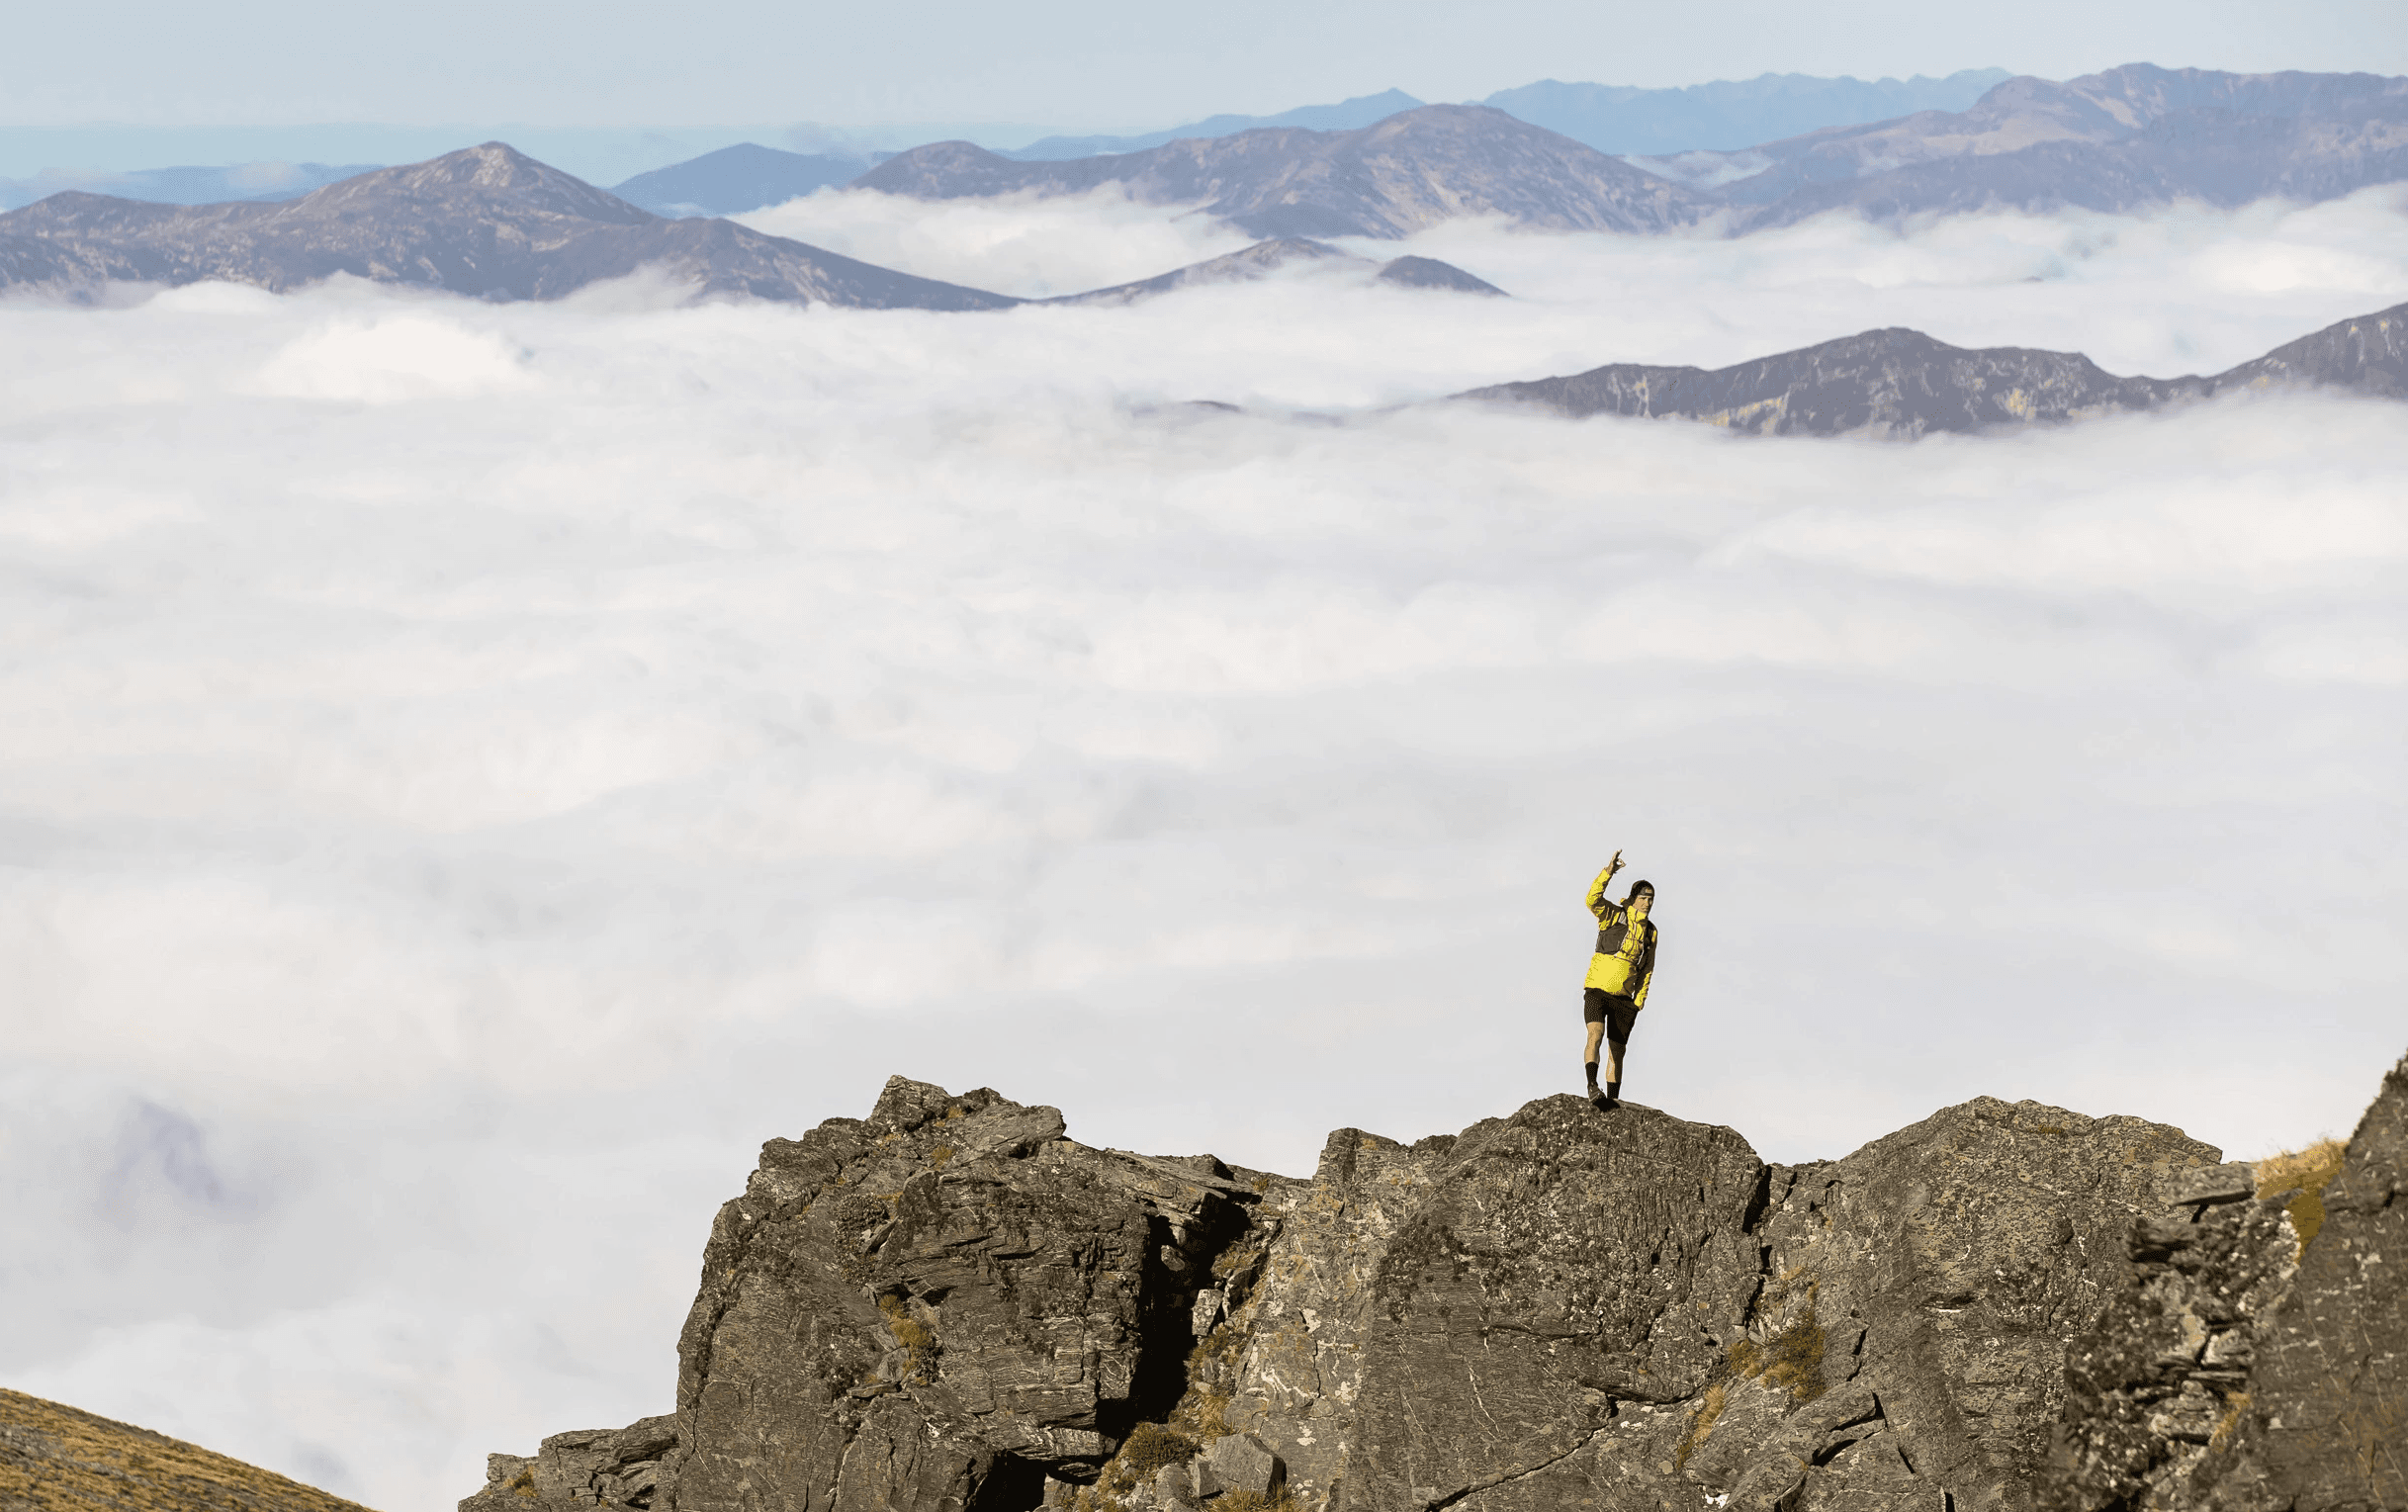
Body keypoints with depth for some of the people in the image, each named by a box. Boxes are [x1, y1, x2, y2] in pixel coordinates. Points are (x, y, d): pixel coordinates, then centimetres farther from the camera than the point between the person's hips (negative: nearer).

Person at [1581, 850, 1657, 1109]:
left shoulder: (1650, 931, 10)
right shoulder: (1613, 915, -2)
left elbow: (1647, 969, 15)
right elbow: (1593, 899, -23)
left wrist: (1639, 1001, 7)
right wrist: (1608, 872, -34)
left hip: (1623, 998, 5)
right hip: (1597, 989, -5)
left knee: (1617, 1051, 7)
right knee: (1596, 1034, -27)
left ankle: (1612, 1100, 15)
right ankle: (1593, 1088, -38)